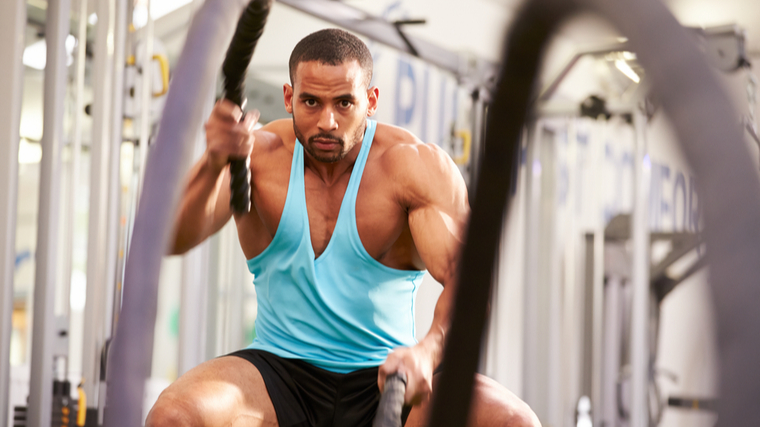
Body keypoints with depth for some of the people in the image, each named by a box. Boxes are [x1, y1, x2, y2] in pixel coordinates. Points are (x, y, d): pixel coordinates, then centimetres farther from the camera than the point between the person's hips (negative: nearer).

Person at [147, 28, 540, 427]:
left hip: (387, 379, 0)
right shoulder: (257, 154, -5)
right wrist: (213, 163, -40)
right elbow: (174, 239, -19)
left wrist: (428, 350, -41)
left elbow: (463, 278, -19)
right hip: (282, 370, 0)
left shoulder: (418, 166, -8)